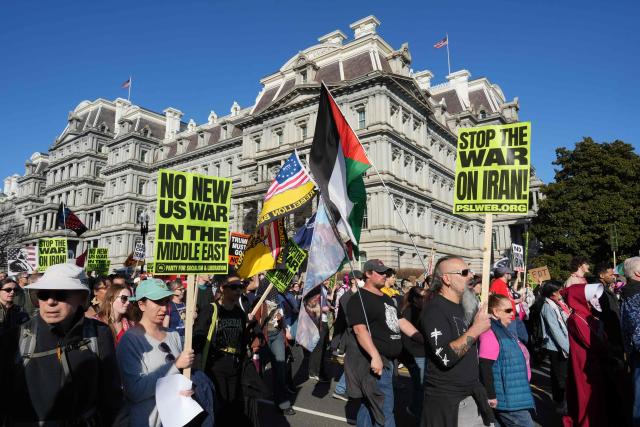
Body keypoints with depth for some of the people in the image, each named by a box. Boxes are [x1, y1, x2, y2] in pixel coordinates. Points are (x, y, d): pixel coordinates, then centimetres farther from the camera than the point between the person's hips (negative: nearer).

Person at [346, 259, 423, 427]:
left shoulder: (386, 298, 16)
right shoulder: (359, 299, -14)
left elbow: (401, 322, 20)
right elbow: (360, 329, -25)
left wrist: (425, 339, 13)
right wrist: (375, 356, -34)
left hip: (389, 359, 9)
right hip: (376, 360, -9)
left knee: (370, 404, 19)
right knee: (384, 410, -3)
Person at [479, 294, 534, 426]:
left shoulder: (502, 330, 12)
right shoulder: (491, 333, -20)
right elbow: (485, 367, -25)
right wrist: (491, 396, -24)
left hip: (514, 394, 10)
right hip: (507, 398, -10)